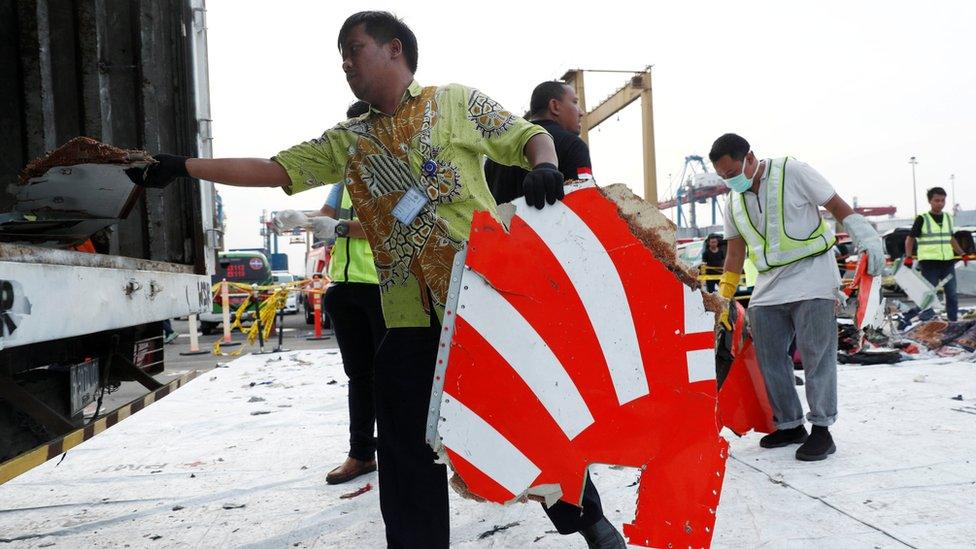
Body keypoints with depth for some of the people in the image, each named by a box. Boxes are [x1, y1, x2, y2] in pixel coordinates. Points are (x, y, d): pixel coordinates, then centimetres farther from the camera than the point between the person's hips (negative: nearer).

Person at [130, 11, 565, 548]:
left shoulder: (457, 102, 8)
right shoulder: (348, 141, 17)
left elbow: (529, 136, 9)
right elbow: (273, 170, 12)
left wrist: (544, 165, -14)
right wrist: (182, 167, 7)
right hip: (409, 314, 4)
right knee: (406, 449, 5)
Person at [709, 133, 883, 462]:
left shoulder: (793, 173, -7)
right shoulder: (733, 201, 10)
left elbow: (839, 208, -3)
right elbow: (735, 252, 16)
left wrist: (868, 240, -13)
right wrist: (722, 299, 15)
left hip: (812, 276, -6)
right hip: (768, 287, 6)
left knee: (816, 354, -7)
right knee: (769, 357, 4)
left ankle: (822, 430, 2)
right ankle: (790, 425, 17)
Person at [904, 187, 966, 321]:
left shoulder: (948, 217, 11)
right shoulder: (922, 219, -4)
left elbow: (951, 238, 24)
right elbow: (910, 239, -1)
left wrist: (962, 253, 18)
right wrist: (908, 257, -13)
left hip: (948, 263, 5)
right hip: (929, 264, -5)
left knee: (952, 295, 8)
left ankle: (953, 322, 17)